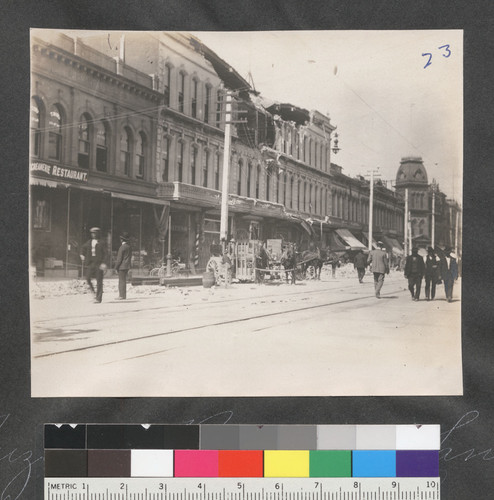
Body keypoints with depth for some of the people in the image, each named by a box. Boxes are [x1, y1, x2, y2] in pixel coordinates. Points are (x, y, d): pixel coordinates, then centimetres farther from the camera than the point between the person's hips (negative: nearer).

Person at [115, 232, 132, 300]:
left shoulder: (122, 247, -14)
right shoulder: (129, 247, 11)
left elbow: (119, 259, -15)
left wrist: (116, 267, -8)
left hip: (122, 266, -8)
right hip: (127, 266, 8)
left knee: (122, 281, -5)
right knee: (123, 281, 13)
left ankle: (122, 296, -5)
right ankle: (122, 295, 16)